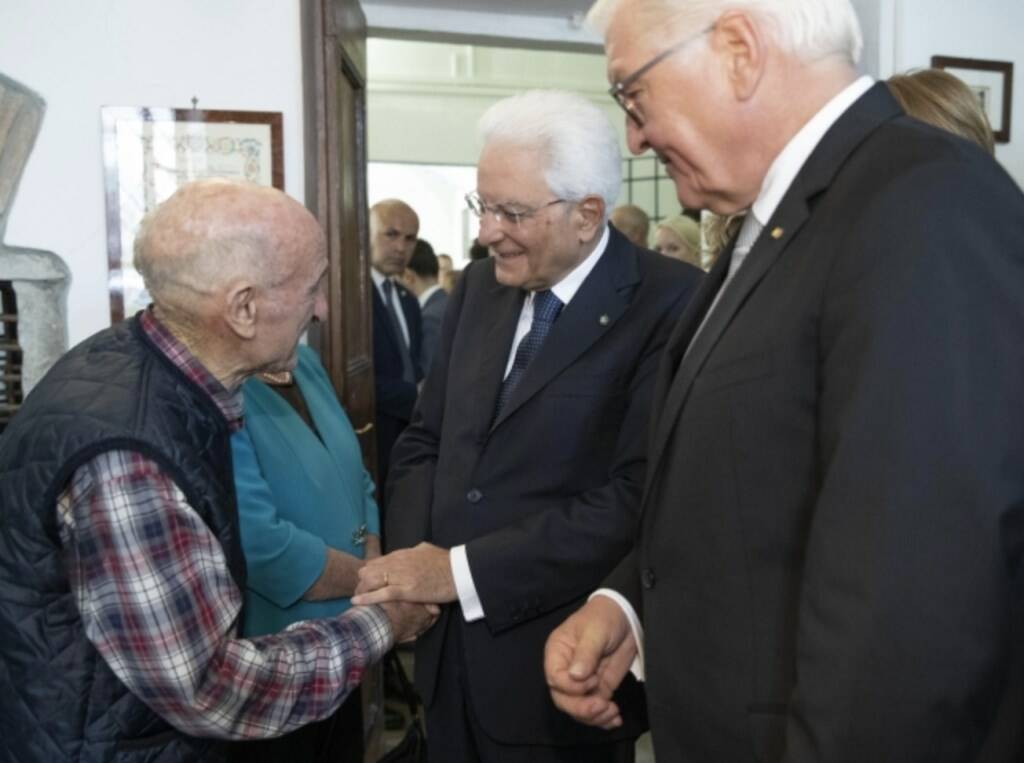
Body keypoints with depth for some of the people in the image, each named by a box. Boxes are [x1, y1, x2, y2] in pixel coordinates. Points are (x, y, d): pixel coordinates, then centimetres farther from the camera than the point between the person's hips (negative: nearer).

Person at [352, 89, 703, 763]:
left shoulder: (669, 304, -15)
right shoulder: (478, 289, 6)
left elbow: (640, 498, -23)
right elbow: (425, 440, 9)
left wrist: (461, 571, -20)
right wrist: (412, 558, -8)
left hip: (563, 672, -5)